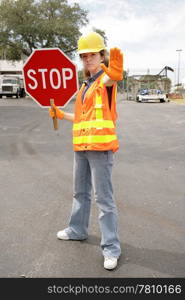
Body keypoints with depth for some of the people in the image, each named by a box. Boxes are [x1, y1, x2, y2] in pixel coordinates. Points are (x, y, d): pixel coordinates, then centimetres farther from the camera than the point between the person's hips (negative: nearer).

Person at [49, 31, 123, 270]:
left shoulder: (105, 79, -5)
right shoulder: (85, 85, 18)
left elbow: (112, 78, -33)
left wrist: (115, 71, -55)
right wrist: (61, 115, 17)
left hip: (100, 147, -8)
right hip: (81, 146, 8)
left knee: (103, 197, -5)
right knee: (80, 192, 20)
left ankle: (111, 248, 7)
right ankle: (77, 230, 38)